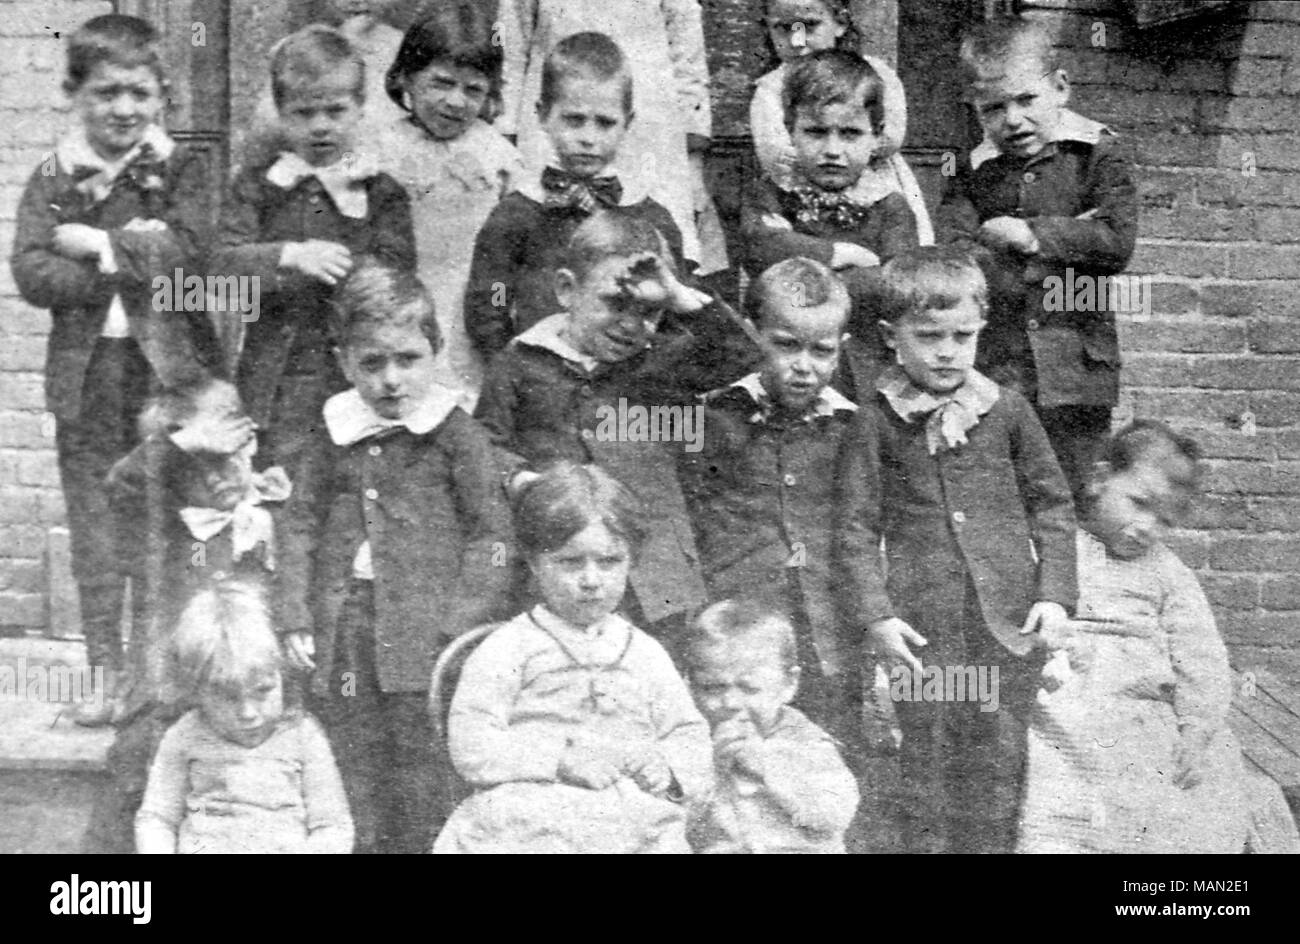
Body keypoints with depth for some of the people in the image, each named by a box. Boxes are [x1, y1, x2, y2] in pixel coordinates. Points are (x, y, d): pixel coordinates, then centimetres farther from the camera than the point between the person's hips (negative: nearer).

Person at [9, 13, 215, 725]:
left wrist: (98, 245, -15)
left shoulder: (181, 168, 2)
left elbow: (191, 247, -16)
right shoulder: (52, 179, 6)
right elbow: (30, 274, -7)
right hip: (85, 369, 3)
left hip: (168, 365, -2)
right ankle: (108, 673, 16)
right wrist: (134, 260, -14)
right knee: (93, 525, 7)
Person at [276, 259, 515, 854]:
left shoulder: (454, 434, -3)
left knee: (421, 791, 0)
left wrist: (467, 623, -12)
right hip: (343, 626, 4)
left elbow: (490, 531, -5)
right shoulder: (332, 436, 8)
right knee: (353, 784, 11)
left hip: (426, 632, -4)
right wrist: (294, 618, 4)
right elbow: (300, 525, 11)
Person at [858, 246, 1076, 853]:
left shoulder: (1007, 409, 3)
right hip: (921, 627, -1)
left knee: (999, 762, 9)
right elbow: (858, 529, 0)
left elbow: (1051, 503, 9)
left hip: (1010, 621, 1)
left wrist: (1055, 592, 0)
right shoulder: (876, 421, -2)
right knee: (927, 765, 8)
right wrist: (875, 614, -8)